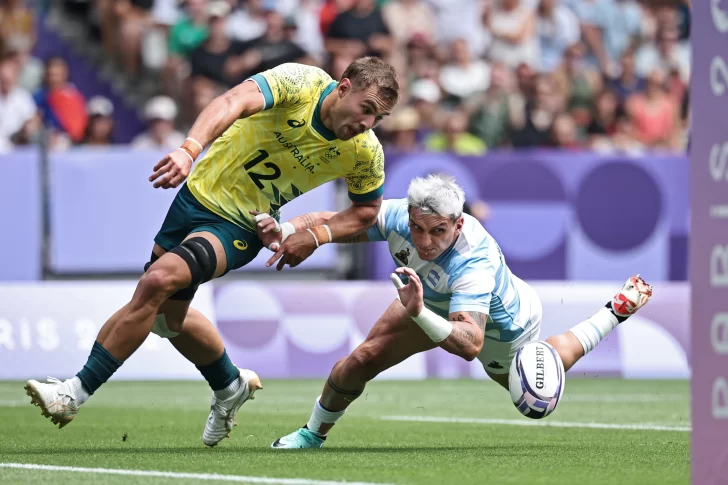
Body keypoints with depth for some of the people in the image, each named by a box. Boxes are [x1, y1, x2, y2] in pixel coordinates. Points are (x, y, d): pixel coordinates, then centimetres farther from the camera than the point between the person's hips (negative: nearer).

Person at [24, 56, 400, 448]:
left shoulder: (364, 153, -15)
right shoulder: (300, 82, -23)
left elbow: (367, 210, 4)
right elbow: (233, 103, -40)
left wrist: (316, 236, -14)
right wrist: (190, 149, -58)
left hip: (240, 226, -3)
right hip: (199, 191, 3)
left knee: (158, 281, -24)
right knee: (166, 311, 15)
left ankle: (77, 394, -18)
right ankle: (231, 386, 43)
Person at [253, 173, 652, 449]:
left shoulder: (476, 262, -50)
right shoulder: (397, 217, -35)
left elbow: (470, 344, -58)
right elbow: (333, 222, -22)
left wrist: (419, 314, -73)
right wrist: (285, 229, -41)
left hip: (502, 325, -4)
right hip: (434, 302, 4)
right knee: (363, 360, -8)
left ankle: (616, 311, 42)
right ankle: (313, 434, 22)